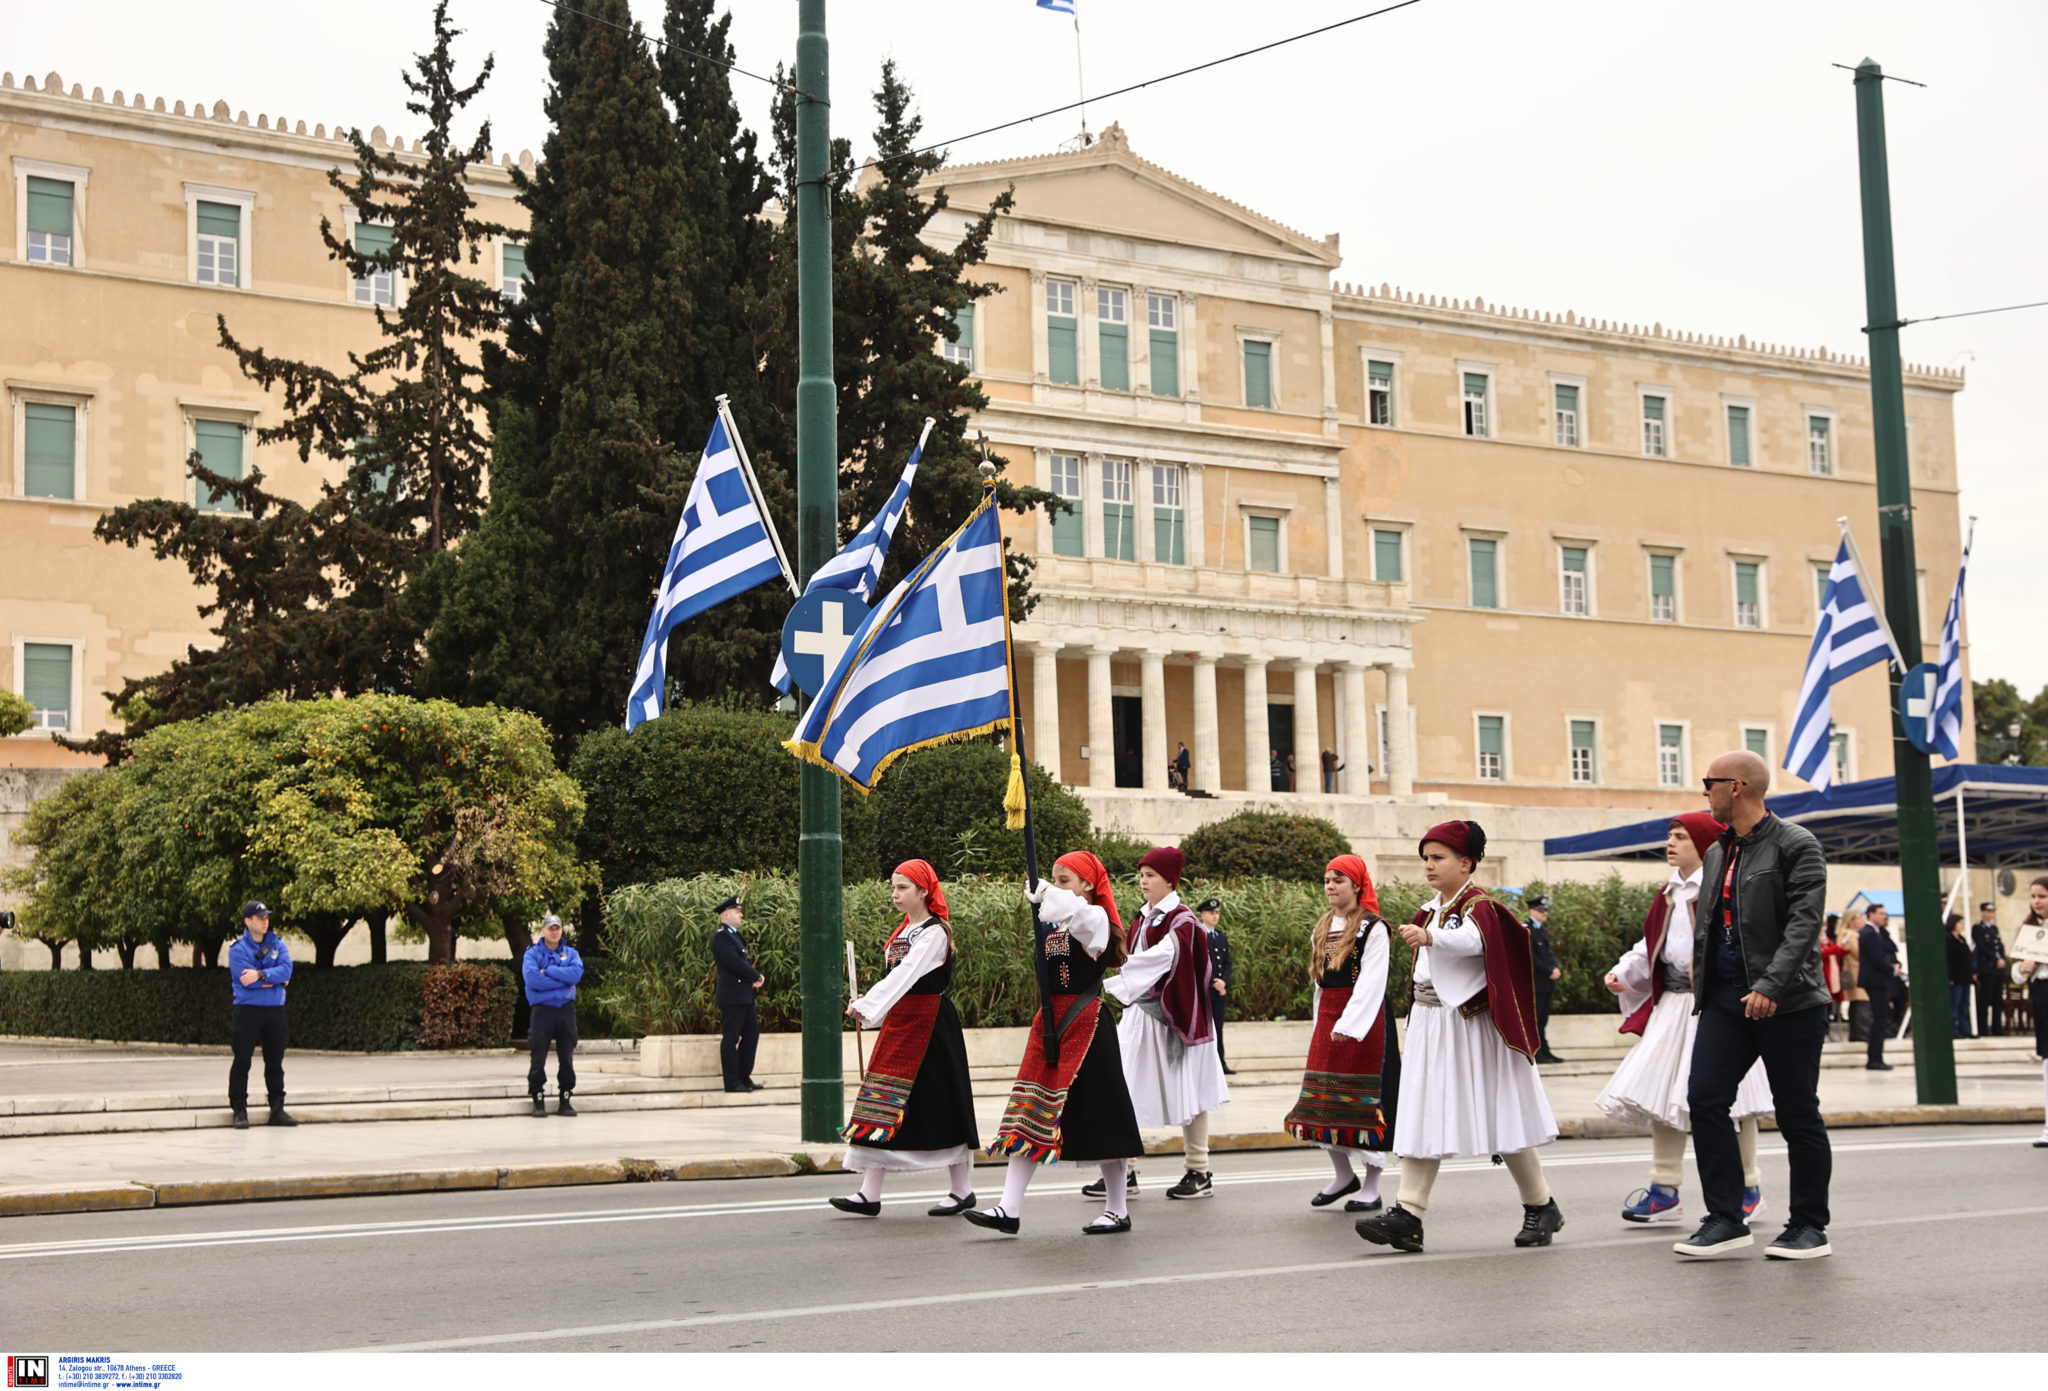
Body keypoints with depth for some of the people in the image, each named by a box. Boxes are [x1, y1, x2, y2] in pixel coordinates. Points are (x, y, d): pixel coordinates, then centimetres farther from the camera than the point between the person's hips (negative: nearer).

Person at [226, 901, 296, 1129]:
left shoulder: (277, 944, 9)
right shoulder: (238, 949, -4)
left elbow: (286, 969, -7)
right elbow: (246, 981, -16)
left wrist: (260, 975, -19)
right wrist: (275, 979, -9)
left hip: (275, 1009, 4)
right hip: (247, 1009, -4)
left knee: (275, 1061, 9)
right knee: (242, 1061, -3)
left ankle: (277, 1108, 16)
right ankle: (240, 1111, 2)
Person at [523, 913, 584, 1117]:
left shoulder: (570, 953, 12)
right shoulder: (533, 953, 4)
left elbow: (576, 973, -8)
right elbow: (532, 978, -14)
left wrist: (547, 971, -12)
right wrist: (562, 981, -11)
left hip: (566, 1010, 3)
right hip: (542, 1009, -3)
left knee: (567, 1058, 6)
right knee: (538, 1058, -4)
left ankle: (565, 1101, 12)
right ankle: (538, 1101, 2)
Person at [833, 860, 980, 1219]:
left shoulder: (934, 932, -13)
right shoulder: (904, 930, 14)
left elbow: (905, 975, -23)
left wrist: (866, 1005, -28)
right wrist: (869, 1006, 8)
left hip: (928, 1024, -9)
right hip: (899, 1021, 9)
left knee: (938, 1103, -2)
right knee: (885, 1099, 3)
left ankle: (962, 1190, 10)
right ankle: (870, 1194, 2)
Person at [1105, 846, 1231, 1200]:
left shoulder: (1181, 921, -11)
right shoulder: (1145, 918, 13)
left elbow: (1158, 958, -24)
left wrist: (1110, 981, -30)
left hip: (1173, 1017, -8)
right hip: (1141, 1016, 8)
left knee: (1187, 1092, 1)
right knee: (1124, 1090, 1)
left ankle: (1199, 1173, 10)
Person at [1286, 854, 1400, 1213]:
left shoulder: (1374, 929, -8)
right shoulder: (1321, 931, 14)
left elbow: (1371, 983, -16)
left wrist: (1348, 1024, -24)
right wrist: (1322, 1024, 16)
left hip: (1364, 1020, -7)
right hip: (1328, 1020, 7)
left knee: (1366, 1101, -3)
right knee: (1324, 1100, 5)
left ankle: (1371, 1187, 5)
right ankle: (1343, 1174, 21)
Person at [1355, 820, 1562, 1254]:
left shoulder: (1478, 905, -11)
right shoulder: (1431, 910, 15)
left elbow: (1472, 940, -35)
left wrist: (1429, 937, -51)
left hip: (1471, 1027, -8)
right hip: (1429, 1023, 8)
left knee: (1501, 1117, 0)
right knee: (1422, 1117, -2)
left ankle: (1542, 1207, 16)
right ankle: (1407, 1212, -8)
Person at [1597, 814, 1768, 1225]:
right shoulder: (1671, 895, 15)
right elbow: (1651, 945, 22)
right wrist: (1623, 972, 9)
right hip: (1672, 1005, 8)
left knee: (1727, 1096, 1)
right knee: (1659, 1091, 5)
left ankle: (1749, 1189, 16)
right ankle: (1665, 1191, 12)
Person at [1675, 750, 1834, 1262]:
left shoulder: (1795, 846, -7)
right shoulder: (1716, 853, 17)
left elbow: (1804, 923, -16)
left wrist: (1771, 986, -25)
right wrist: (1701, 986, 14)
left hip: (1787, 1002, -7)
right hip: (1726, 998, 7)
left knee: (1798, 1114, 1)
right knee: (1705, 1101, -4)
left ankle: (1809, 1226, 12)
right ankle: (1725, 1219, 4)